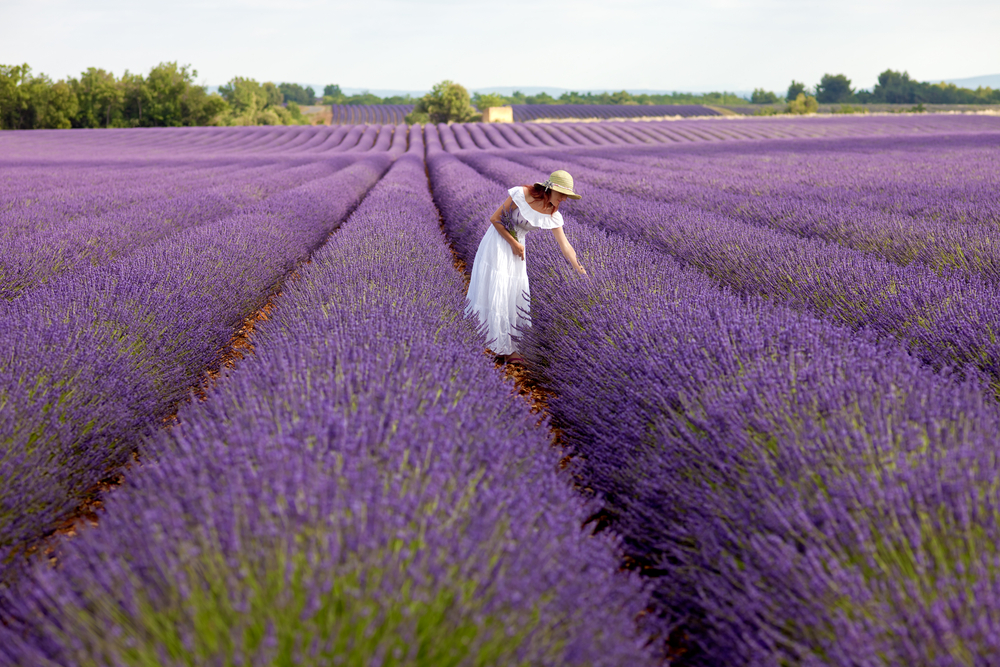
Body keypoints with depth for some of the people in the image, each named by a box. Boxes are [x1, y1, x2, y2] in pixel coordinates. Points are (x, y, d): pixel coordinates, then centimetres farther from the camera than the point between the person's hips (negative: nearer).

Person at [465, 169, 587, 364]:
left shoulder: (553, 216, -5)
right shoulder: (521, 195, -21)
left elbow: (565, 245, -7)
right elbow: (495, 219, -16)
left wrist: (578, 268, -18)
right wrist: (514, 243, -16)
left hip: (516, 248, 6)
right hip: (497, 244, -6)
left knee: (514, 293, 5)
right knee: (497, 292, -6)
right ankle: (505, 348, -1)